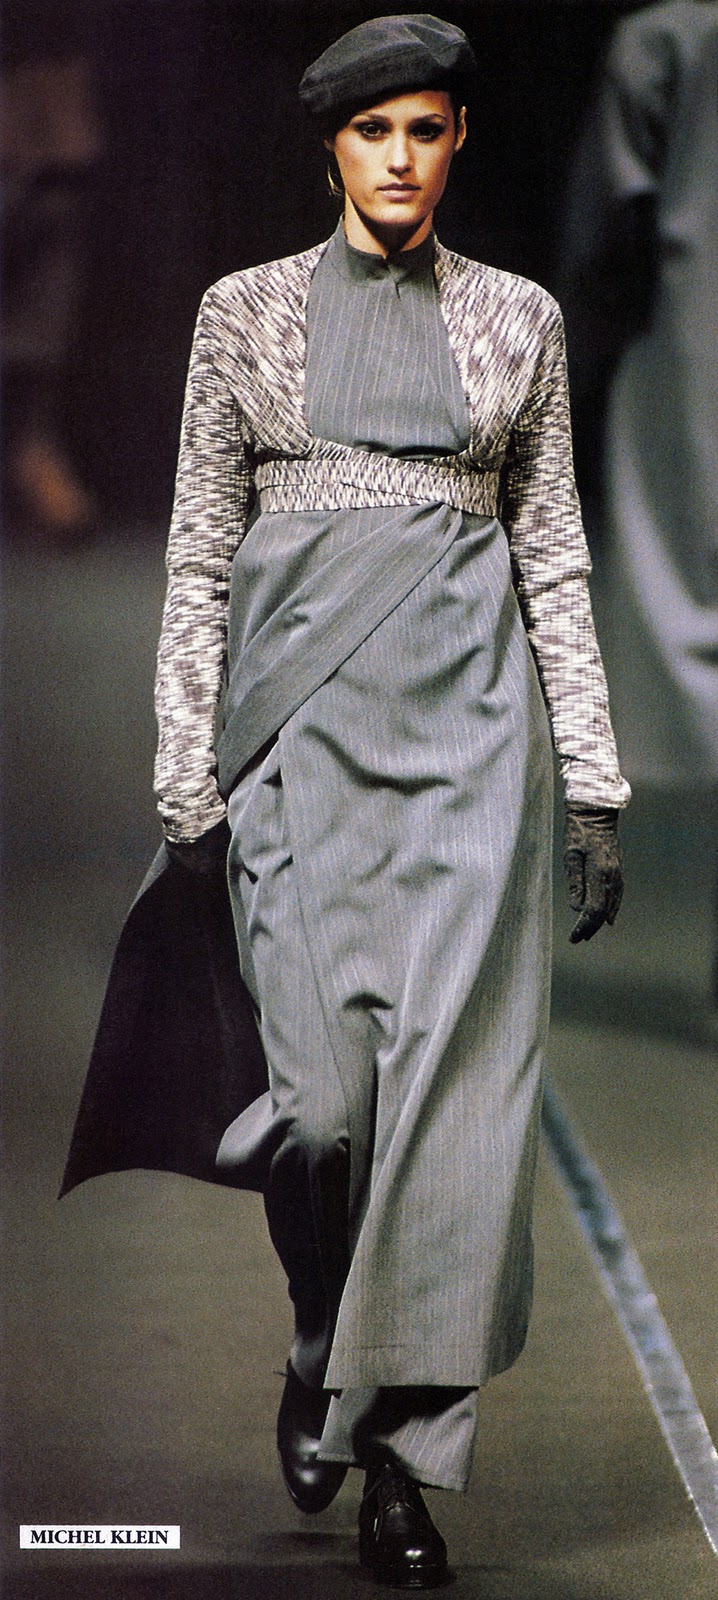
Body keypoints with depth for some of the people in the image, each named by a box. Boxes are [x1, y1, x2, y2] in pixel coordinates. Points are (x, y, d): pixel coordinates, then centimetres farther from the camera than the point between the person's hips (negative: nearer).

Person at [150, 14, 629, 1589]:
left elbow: (554, 550, 9)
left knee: (455, 1075, -7)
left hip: (466, 710, 1)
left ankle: (399, 1452, 4)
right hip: (301, 705, -1)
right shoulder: (248, 309, 7)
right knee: (328, 1088, -10)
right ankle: (325, 1342, 22)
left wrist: (594, 779, 4)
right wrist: (189, 775, 0)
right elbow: (200, 548, 6)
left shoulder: (517, 317, 10)